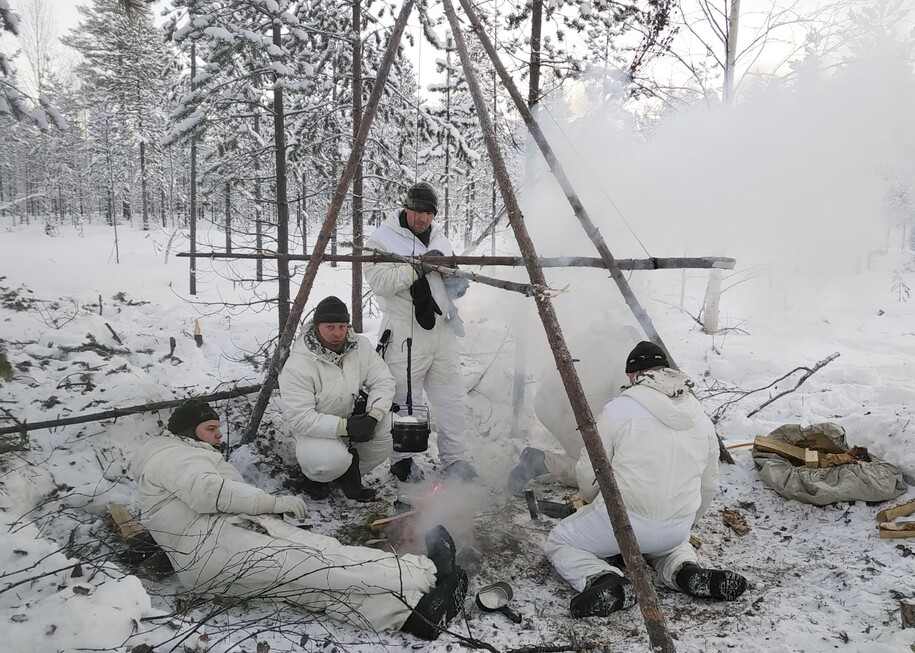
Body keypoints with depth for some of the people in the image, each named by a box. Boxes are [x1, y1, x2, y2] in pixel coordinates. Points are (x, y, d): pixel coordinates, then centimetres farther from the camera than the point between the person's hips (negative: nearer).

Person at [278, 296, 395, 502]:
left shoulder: (360, 346, -9)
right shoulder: (297, 365, -25)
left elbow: (383, 380, -8)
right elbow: (300, 419, -28)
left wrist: (373, 416, -27)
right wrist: (345, 427, -36)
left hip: (355, 417, 5)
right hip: (314, 430, -5)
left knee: (388, 424, -22)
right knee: (333, 459, -36)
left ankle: (350, 477, 2)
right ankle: (316, 478, 5)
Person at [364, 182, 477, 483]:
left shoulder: (440, 238, 15)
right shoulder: (382, 238, -5)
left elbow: (455, 284, 20)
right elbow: (379, 282, -18)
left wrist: (456, 278, -4)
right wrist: (417, 266, -23)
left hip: (442, 330, 6)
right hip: (405, 335, -6)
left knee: (451, 397, 11)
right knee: (404, 401, 3)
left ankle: (454, 458, 24)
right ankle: (401, 459, 22)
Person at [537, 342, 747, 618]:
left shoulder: (618, 409, -10)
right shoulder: (702, 419, 7)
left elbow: (589, 473, -4)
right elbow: (708, 486, 16)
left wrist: (596, 504, 18)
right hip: (677, 531, 5)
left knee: (558, 543, 15)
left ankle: (605, 581, -12)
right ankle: (687, 572, 7)